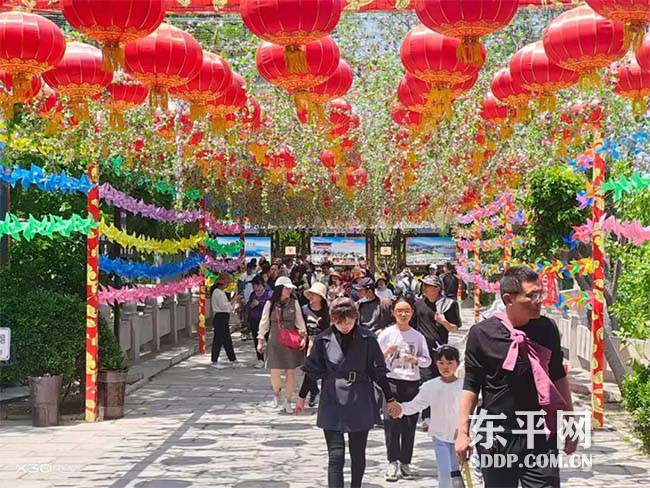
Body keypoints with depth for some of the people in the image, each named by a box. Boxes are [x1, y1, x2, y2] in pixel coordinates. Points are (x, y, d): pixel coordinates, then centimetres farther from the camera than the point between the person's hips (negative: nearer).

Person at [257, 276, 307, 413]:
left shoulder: (294, 303, 1)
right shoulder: (270, 304, 0)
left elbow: (300, 321, 3)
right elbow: (264, 323, 6)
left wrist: (304, 336, -8)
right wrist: (260, 340, 5)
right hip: (275, 343, -1)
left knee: (290, 372, 1)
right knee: (275, 373, -6)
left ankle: (287, 401, 14)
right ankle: (276, 394, 25)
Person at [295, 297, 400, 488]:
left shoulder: (367, 339, -5)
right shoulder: (323, 340, -3)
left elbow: (378, 372, 1)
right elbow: (312, 370, 7)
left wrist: (390, 399, 5)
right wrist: (301, 397, 13)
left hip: (360, 403, 1)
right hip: (332, 404, 0)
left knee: (358, 454, 13)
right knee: (336, 456, -7)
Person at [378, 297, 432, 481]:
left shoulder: (418, 336, 7)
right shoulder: (386, 334, 2)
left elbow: (427, 360, 10)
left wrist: (416, 360, -9)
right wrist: (387, 352, -15)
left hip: (412, 383, 2)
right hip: (392, 381, -2)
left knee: (410, 423, 4)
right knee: (391, 421, -9)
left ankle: (405, 462, 12)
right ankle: (393, 462, -2)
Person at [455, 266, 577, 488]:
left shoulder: (547, 329, 1)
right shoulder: (482, 334, -8)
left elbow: (558, 377, 13)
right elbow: (471, 386, -2)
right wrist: (463, 432, -4)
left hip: (541, 437, 2)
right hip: (496, 438, -2)